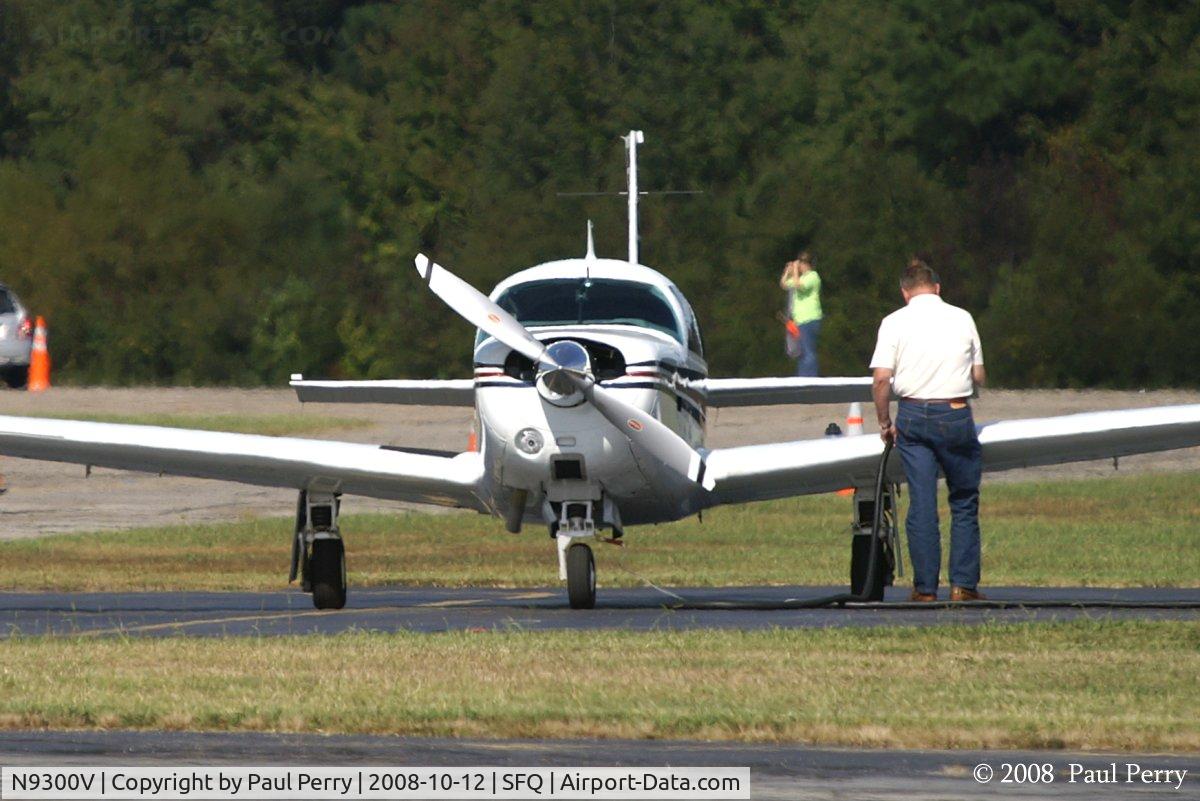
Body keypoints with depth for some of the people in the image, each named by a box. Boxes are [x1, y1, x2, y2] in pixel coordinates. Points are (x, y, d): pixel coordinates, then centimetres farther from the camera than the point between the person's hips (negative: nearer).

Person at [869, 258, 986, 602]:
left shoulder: (895, 322, 1)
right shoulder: (962, 318, 5)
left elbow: (881, 378, -6)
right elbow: (979, 376, 9)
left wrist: (885, 423, 5)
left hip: (913, 414, 0)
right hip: (956, 415, 0)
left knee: (921, 504, 3)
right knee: (964, 501, 9)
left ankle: (925, 586, 3)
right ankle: (963, 583, 4)